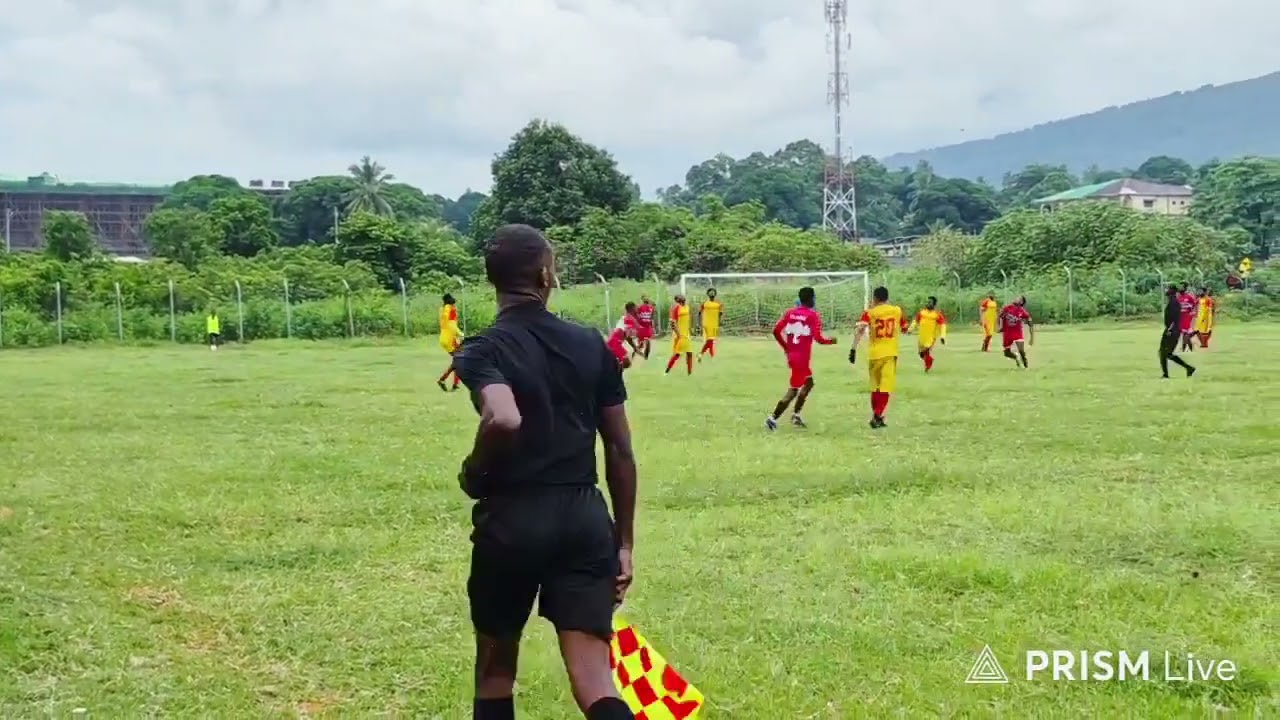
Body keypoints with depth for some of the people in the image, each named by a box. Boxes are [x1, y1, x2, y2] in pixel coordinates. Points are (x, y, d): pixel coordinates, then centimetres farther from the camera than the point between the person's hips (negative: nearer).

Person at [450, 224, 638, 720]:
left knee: (496, 667, 20)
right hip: (585, 516, 2)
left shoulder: (483, 350, -6)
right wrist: (624, 542, 16)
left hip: (512, 518, -2)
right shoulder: (591, 345, 6)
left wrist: (473, 475, -7)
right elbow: (620, 451, 8)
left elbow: (504, 420, -28)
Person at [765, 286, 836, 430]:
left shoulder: (790, 313, 6)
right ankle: (773, 418, -9)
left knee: (809, 382, 24)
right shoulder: (813, 315, -11)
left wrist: (786, 347, 16)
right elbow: (818, 338, -17)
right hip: (802, 358, -7)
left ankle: (796, 415, 22)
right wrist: (831, 341, 3)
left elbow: (776, 331, 2)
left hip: (791, 355, 7)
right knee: (794, 389, -2)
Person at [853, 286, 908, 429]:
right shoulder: (897, 311, 6)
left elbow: (860, 331, -12)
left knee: (875, 386, 16)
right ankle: (878, 416, -18)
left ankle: (876, 416, 25)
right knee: (886, 386, -4)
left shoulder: (870, 313, 0)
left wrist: (853, 349, -13)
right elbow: (904, 329, 18)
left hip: (874, 354, 1)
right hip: (890, 353, -1)